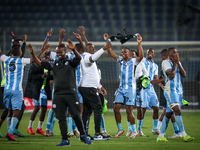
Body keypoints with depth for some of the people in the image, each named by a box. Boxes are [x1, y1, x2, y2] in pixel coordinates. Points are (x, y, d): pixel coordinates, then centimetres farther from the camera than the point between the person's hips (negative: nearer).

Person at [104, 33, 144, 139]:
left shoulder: (133, 61, -5)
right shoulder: (120, 60, 10)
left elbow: (141, 56, -23)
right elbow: (110, 52, 11)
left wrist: (139, 44, -33)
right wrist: (107, 41, 2)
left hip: (130, 88, -6)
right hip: (121, 88, 6)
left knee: (129, 110, -7)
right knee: (116, 108, 1)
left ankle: (134, 131, 4)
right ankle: (120, 130, 13)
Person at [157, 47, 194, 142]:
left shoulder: (178, 62, 15)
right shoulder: (165, 62, -7)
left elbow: (184, 75, 5)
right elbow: (171, 75, -19)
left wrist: (178, 63, -4)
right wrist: (175, 63, -10)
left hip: (179, 91, 7)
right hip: (170, 90, -7)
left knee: (168, 113, 7)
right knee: (177, 111, -18)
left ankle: (161, 136, 11)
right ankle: (184, 134, -20)